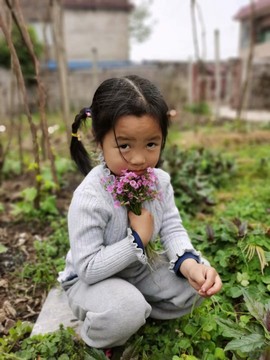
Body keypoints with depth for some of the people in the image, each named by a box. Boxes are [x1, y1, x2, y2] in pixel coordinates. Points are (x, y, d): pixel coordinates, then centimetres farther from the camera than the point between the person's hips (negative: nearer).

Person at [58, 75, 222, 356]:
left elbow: (173, 229, -10)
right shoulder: (89, 198, -31)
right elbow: (88, 268, -29)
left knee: (194, 287, -7)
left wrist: (190, 264, -30)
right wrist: (137, 239, -30)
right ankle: (97, 339, 3)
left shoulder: (159, 180, -12)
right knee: (125, 311, -33)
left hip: (138, 269, 6)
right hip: (89, 279, -5)